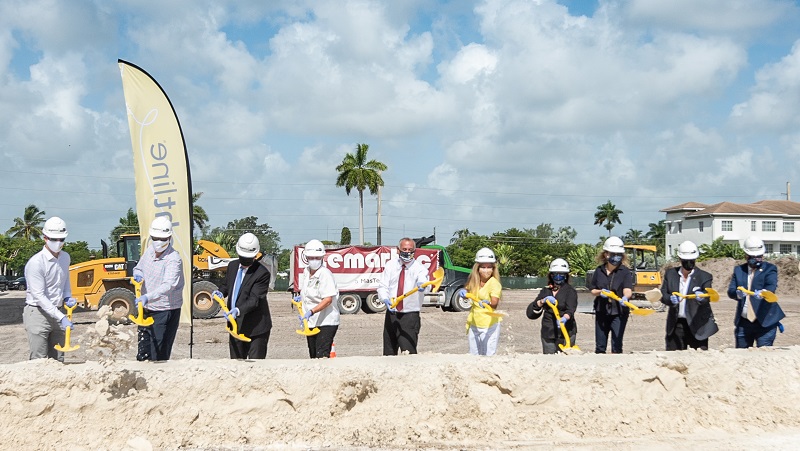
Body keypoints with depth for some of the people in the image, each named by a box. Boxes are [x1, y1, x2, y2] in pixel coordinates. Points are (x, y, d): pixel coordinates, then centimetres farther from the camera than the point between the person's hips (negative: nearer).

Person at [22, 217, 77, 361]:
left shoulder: (65, 257, 6)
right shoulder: (36, 262, -18)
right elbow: (39, 296, -21)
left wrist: (67, 297, 4)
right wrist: (61, 317, -25)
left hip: (56, 313, 7)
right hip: (37, 313, -7)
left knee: (58, 360, 9)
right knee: (39, 361, -9)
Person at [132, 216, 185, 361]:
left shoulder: (174, 259, -20)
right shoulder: (150, 250, 4)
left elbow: (168, 286, -33)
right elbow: (138, 268, 21)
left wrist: (147, 297, -48)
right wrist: (137, 274, -4)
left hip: (165, 312, -8)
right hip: (146, 310, 8)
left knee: (158, 357, -7)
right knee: (143, 356, 16)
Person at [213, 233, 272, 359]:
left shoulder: (262, 273, -16)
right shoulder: (232, 266, 7)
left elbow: (254, 300, -21)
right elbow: (226, 285, 23)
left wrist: (238, 310, -36)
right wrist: (221, 293, 0)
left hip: (256, 327, -7)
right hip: (235, 325, 7)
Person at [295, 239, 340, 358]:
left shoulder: (325, 274, -15)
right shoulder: (306, 272, 10)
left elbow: (328, 299, -24)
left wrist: (311, 312, -33)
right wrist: (300, 297, 12)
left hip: (326, 322, -8)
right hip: (311, 322, 8)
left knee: (322, 355, -18)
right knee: (313, 356, 12)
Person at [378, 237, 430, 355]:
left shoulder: (419, 268, -4)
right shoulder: (390, 265, 8)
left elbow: (423, 281, -26)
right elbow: (382, 286, 4)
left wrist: (421, 286, -51)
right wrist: (386, 299, -16)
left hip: (410, 316, -4)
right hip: (391, 315, 4)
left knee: (409, 353, -15)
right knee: (389, 353, 10)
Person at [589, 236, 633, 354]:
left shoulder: (625, 272, -5)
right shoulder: (599, 271, 5)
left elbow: (628, 290, -20)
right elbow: (592, 290, 10)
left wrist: (625, 297, -43)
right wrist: (600, 292, -13)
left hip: (619, 312, -3)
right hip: (601, 312, 3)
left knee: (616, 346, -3)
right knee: (600, 346, 9)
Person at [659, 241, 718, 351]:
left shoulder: (704, 277, -1)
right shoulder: (670, 274, 7)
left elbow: (708, 296, -14)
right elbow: (663, 295, 2)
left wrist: (702, 297, -38)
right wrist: (670, 299, -21)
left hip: (697, 325, -2)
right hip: (676, 324, 2)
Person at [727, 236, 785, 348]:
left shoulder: (770, 269, 1)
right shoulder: (738, 270, 10)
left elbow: (771, 286, -17)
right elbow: (730, 291, 0)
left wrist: (763, 293, -41)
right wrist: (737, 294, -24)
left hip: (764, 322, -4)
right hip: (743, 322, 4)